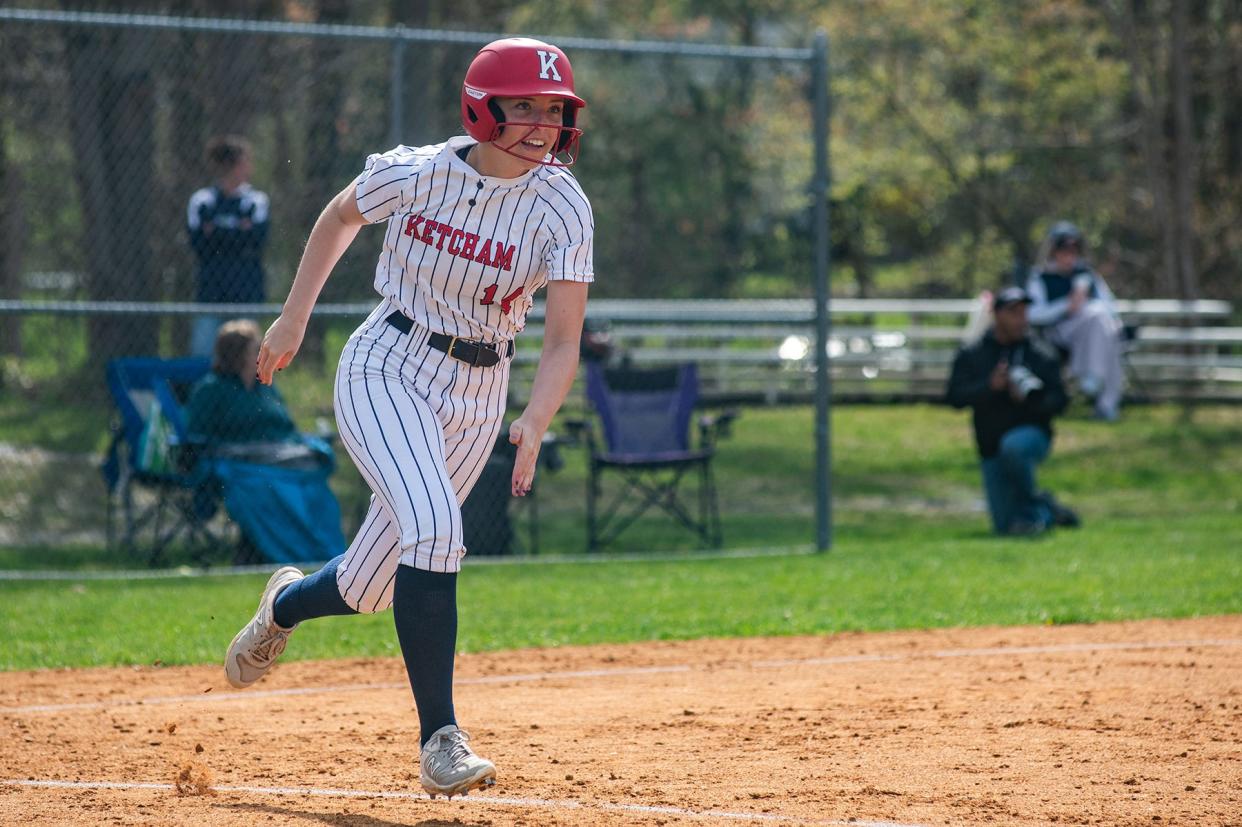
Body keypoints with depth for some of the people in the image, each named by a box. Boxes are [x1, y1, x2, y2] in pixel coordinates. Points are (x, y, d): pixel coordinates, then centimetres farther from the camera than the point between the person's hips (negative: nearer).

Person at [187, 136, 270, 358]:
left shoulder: (256, 201, 6)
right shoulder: (201, 202, 4)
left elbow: (257, 240, -8)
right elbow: (198, 244, -5)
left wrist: (215, 231, -12)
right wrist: (238, 232, -12)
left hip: (246, 296, 0)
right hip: (210, 294, 0)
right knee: (201, 353, -7)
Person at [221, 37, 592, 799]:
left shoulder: (561, 207, -12)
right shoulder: (416, 174, -13)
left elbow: (565, 343, -16)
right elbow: (340, 218, 9)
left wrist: (534, 423, -34)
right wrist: (294, 320, 12)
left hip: (476, 396, 3)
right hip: (387, 371, -3)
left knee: (370, 587, 6)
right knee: (433, 524, -28)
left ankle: (287, 605, 43)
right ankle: (440, 738, -27)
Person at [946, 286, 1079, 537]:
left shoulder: (1042, 357, 3)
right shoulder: (970, 355, 5)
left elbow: (1058, 401, -3)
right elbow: (955, 396, -6)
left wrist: (1028, 399, -22)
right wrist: (989, 387, -22)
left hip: (1032, 434, -2)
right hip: (991, 448, 2)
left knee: (1013, 447, -41)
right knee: (1004, 526, -2)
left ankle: (1031, 505, -16)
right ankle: (1047, 510, 29)